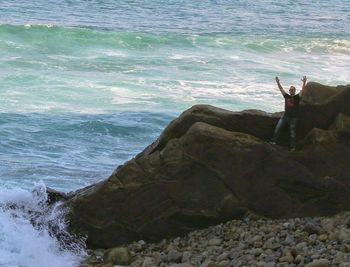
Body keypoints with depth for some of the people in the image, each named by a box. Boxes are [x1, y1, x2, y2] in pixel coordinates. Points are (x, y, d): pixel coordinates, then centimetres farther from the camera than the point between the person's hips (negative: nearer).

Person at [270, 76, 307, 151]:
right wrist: (278, 83, 3)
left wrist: (304, 83, -26)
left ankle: (292, 147, 9)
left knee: (292, 133, 3)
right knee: (277, 128, -12)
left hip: (293, 118, -3)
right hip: (285, 116, 3)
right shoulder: (286, 96, 7)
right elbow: (281, 89, 9)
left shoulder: (297, 97, -3)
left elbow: (302, 90, -14)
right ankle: (273, 141, -9)